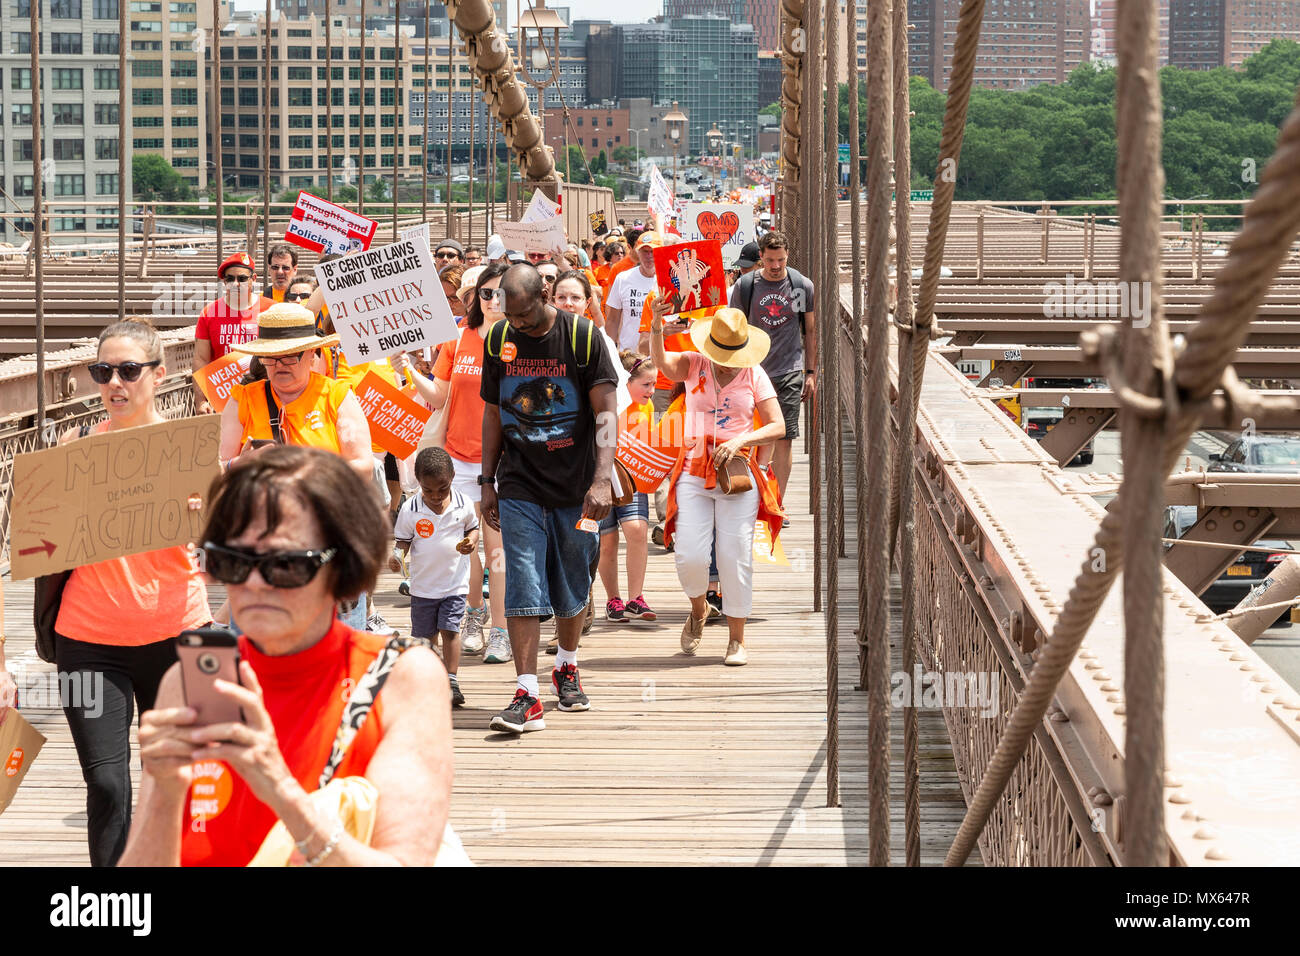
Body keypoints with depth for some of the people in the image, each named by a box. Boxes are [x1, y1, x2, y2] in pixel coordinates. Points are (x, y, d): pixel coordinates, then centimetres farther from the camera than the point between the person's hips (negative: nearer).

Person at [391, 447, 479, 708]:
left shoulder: (463, 505, -5)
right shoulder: (410, 510, -8)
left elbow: (472, 528, 10)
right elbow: (403, 540, -1)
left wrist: (471, 540, -12)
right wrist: (397, 555, -21)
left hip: (455, 582, -1)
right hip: (423, 585, 1)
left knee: (450, 629, -9)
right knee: (424, 635, 8)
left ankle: (451, 680, -3)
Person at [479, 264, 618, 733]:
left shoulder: (582, 335, -8)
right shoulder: (498, 338, 2)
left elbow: (606, 413, -10)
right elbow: (494, 413, 12)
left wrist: (602, 479, -21)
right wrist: (487, 481, 8)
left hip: (577, 486, -1)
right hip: (519, 486, 1)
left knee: (572, 590, 10)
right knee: (524, 587, -10)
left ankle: (567, 668, 36)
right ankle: (527, 696, -12)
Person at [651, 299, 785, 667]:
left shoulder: (755, 375, 5)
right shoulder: (693, 365, 5)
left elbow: (778, 427, 1)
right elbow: (661, 360, -17)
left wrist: (740, 441, -15)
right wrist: (656, 329, -37)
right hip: (694, 471, 0)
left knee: (735, 557, -4)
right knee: (689, 556, -10)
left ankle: (737, 640, 8)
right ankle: (698, 611, 22)